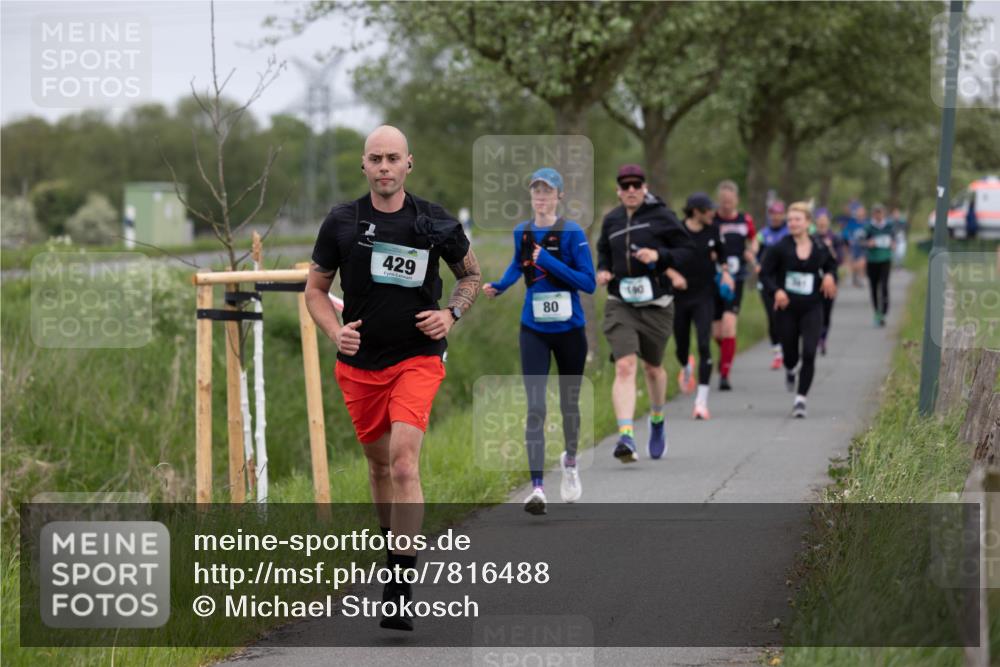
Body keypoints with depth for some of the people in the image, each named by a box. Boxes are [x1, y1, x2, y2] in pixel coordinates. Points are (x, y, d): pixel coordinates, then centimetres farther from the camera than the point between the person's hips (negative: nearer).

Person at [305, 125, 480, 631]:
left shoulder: (436, 223, -1)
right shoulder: (341, 222, 1)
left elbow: (471, 273, 15)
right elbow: (315, 288, 10)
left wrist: (451, 313, -4)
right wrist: (334, 330, -8)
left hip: (416, 358, -3)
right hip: (359, 362, 3)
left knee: (404, 463, -18)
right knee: (379, 462, 15)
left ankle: (399, 593, -19)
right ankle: (394, 551, 39)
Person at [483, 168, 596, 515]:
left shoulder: (572, 233, -10)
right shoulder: (522, 232, 3)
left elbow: (589, 283, -15)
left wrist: (550, 263, -22)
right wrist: (499, 285, 12)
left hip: (569, 330, -2)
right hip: (534, 331, 2)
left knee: (569, 403, 15)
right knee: (535, 408, -10)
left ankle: (570, 461, 43)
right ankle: (537, 487, -15)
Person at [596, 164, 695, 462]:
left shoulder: (661, 216, -3)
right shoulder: (611, 220, 8)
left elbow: (688, 249, -2)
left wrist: (659, 255, -18)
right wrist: (602, 270, 4)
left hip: (656, 305, -1)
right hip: (620, 305, 1)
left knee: (652, 368, 15)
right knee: (624, 367, -16)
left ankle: (657, 420, 44)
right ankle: (626, 437, -25)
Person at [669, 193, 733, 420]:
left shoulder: (712, 230, 0)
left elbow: (721, 253, 19)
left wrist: (725, 272, 4)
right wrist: (674, 275, -18)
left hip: (704, 296, 1)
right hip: (680, 295, -1)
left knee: (704, 345, -14)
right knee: (681, 348, 11)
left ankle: (702, 401, -14)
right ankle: (687, 369, 51)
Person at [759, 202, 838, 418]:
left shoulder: (820, 248, 1)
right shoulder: (780, 248, -6)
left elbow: (831, 264, 20)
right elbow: (765, 274, -2)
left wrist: (829, 276, -3)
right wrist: (776, 290, -20)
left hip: (812, 309, 1)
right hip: (786, 309, -1)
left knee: (809, 354, -13)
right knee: (791, 354, 7)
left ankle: (801, 398, -6)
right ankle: (789, 371, 46)